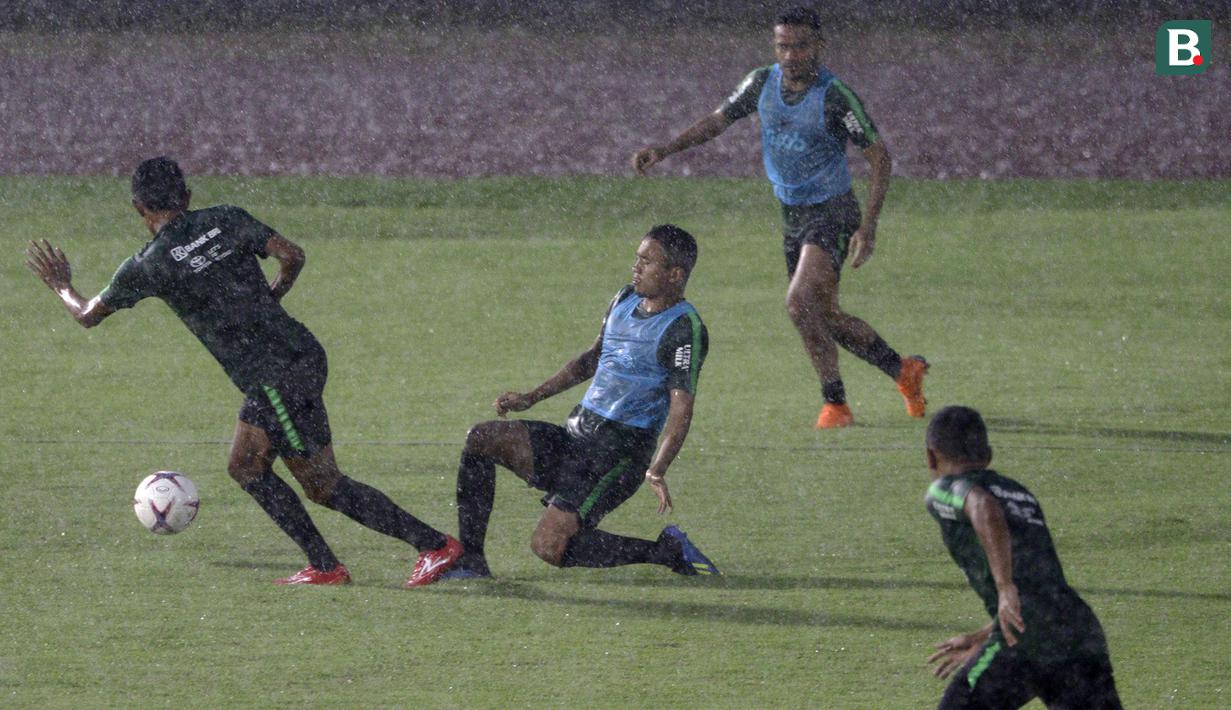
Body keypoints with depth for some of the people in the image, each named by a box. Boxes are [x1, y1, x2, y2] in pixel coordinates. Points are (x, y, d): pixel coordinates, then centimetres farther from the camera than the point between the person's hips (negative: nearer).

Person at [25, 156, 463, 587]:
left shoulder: (149, 266, -6)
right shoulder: (226, 221, 5)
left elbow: (88, 315, 9)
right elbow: (292, 256, -3)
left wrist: (61, 286, 30)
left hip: (278, 380, -7)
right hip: (302, 355, 7)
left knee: (324, 485, 0)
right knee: (246, 467, 18)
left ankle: (437, 545, -1)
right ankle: (323, 566, 16)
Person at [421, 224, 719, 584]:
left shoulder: (684, 329, -12)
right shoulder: (624, 301, 13)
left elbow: (681, 409, -19)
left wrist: (656, 471, -32)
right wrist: (531, 398, 21)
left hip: (620, 452, -8)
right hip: (575, 434, 8)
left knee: (548, 546, -20)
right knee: (480, 438, -7)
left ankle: (668, 551, -4)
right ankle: (470, 561, -4)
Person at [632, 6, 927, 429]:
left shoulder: (834, 96, -20)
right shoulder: (762, 83, -3)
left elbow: (879, 156, -15)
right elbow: (717, 122, 10)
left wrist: (868, 228, -20)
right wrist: (664, 150, -2)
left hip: (832, 214, -7)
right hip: (792, 215, 7)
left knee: (799, 302, -23)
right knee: (825, 317, 14)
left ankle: (835, 405, -10)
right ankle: (904, 370, 35)